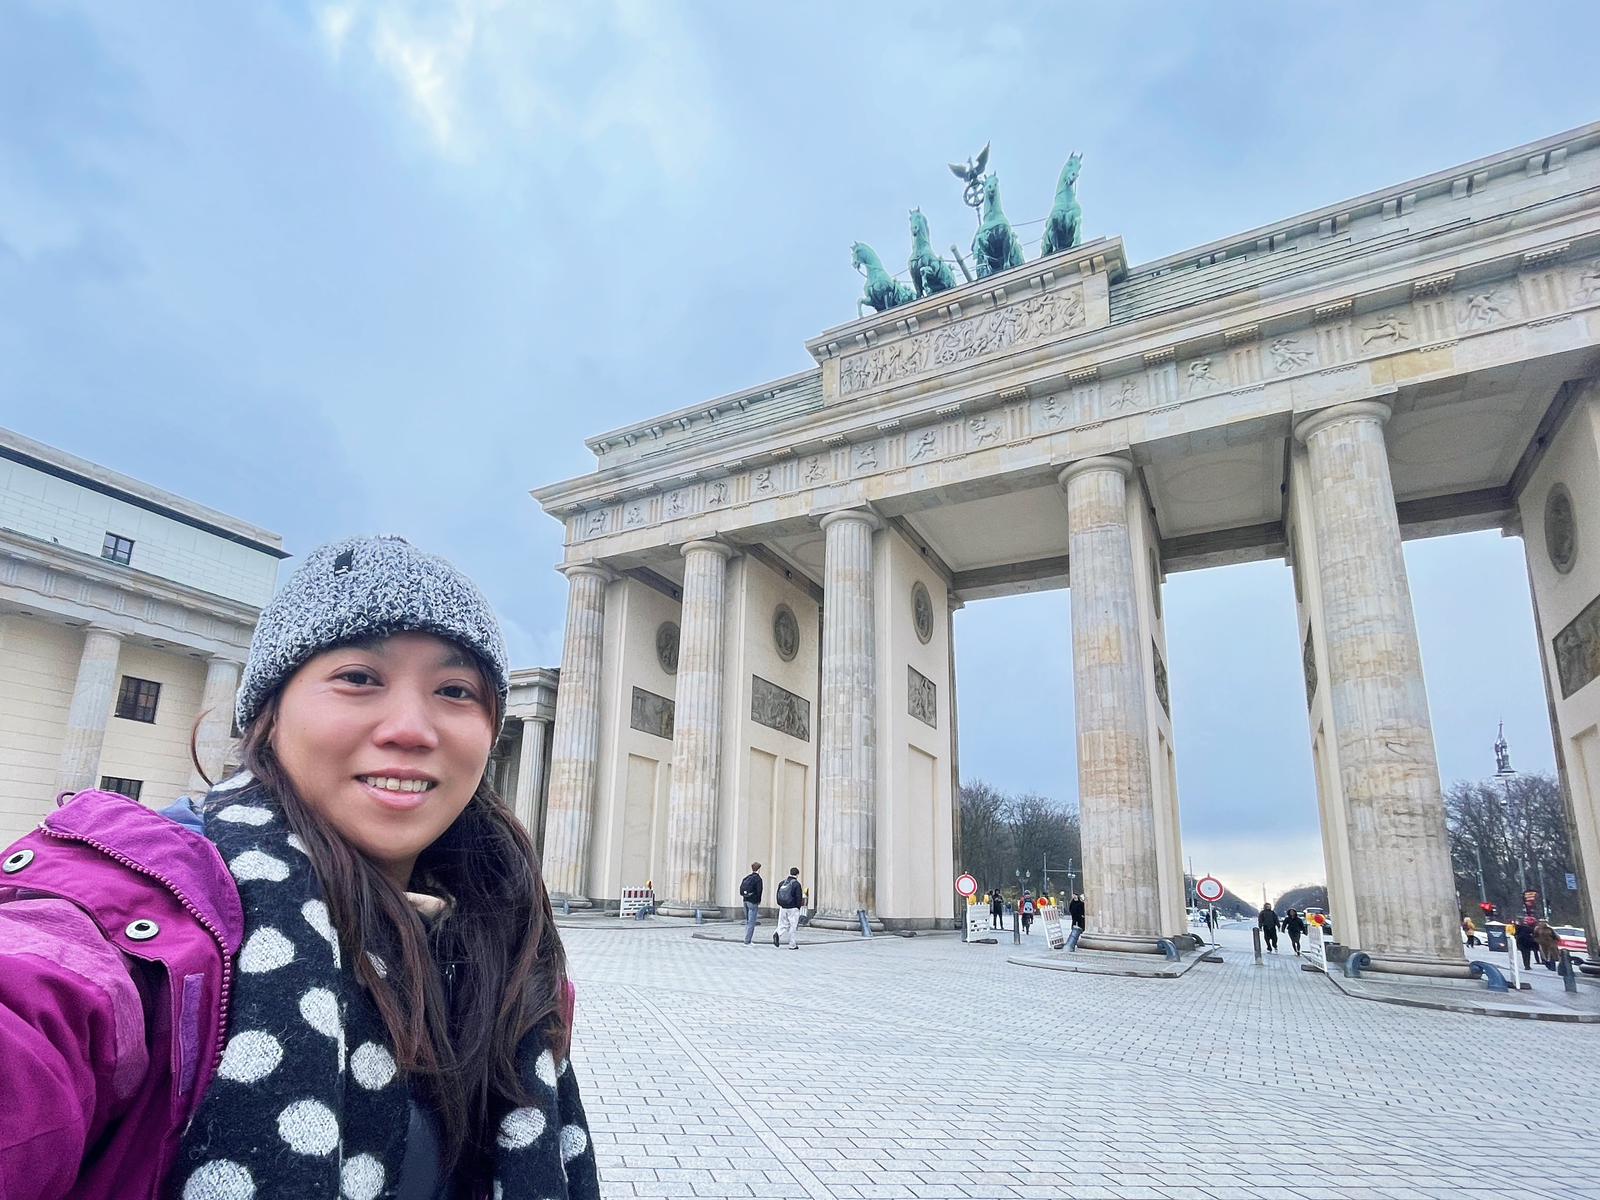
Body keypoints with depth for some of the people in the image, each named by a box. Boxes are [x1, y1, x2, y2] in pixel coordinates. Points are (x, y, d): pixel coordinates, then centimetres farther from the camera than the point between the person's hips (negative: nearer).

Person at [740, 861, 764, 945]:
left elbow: (741, 889, 9)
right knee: (751, 922, -4)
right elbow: (759, 891, -14)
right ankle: (747, 941, -6)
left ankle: (747, 940, 19)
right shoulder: (758, 878, -10)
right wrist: (759, 901, -1)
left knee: (747, 921, 16)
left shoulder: (746, 878, 10)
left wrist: (744, 896, 12)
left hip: (745, 901, 7)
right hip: (753, 902, -7)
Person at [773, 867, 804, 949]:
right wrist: (798, 907, 2)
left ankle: (777, 934, -15)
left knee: (783, 924, 13)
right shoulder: (796, 884, -10)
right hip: (793, 909, -5)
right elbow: (799, 898, -11)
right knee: (793, 926, 4)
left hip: (783, 908, 5)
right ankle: (792, 945, 6)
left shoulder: (782, 883, 9)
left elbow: (777, 896, 12)